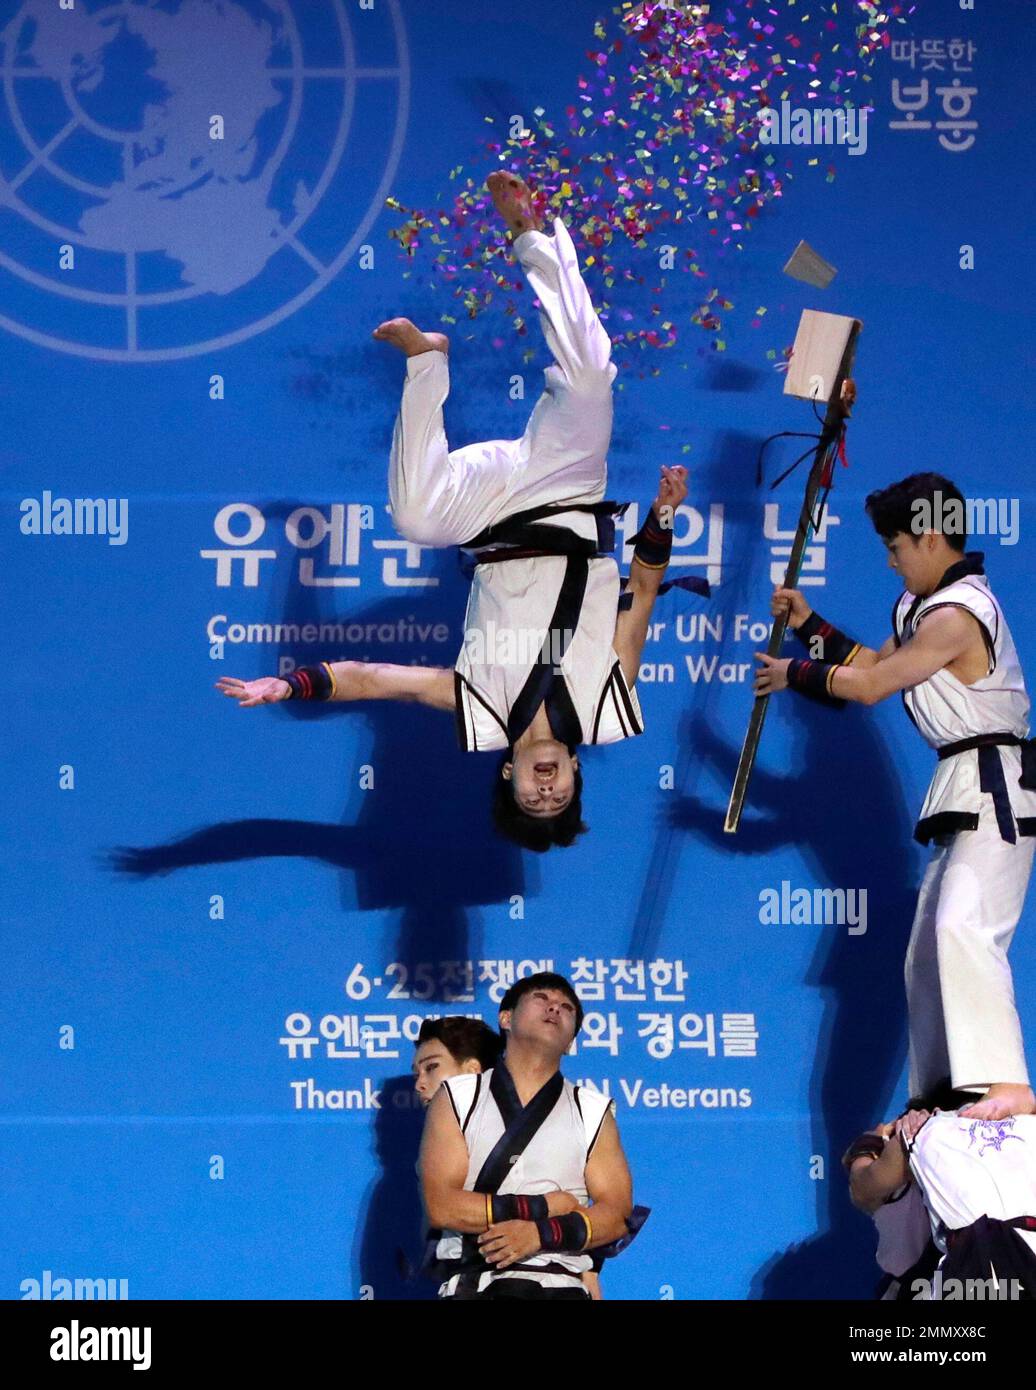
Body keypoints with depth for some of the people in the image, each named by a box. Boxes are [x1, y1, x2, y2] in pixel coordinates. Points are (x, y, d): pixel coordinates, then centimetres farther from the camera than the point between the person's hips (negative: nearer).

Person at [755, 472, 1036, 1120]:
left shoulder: (955, 616, -17)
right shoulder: (924, 604, 15)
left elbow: (870, 686, -13)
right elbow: (875, 664, 26)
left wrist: (796, 674, 1)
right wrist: (808, 624, 20)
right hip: (964, 796, 11)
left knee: (962, 929, -29)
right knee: (927, 955, 13)